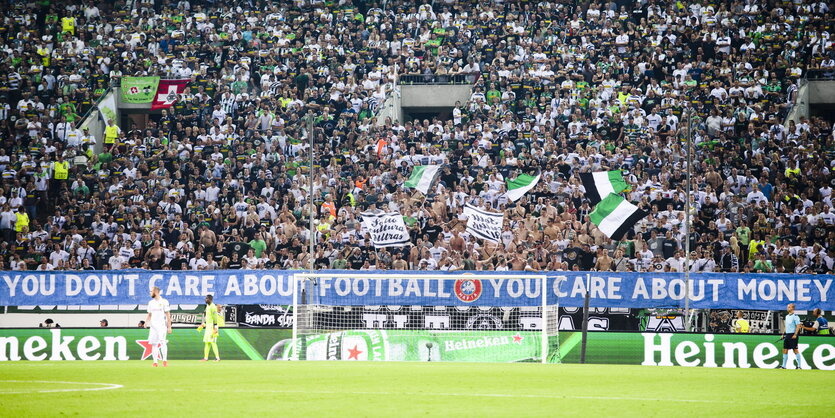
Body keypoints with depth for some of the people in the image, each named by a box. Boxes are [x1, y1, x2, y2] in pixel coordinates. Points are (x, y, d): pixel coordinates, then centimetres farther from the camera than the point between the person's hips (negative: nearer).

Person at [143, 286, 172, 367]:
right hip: (153, 326, 5)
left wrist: (169, 327, -9)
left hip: (162, 325, -5)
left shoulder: (164, 302, -3)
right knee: (153, 343, 1)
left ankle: (165, 360, -14)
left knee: (162, 341, -17)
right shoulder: (151, 303, 13)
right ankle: (155, 362, 4)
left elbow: (168, 315, -4)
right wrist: (146, 322, 0)